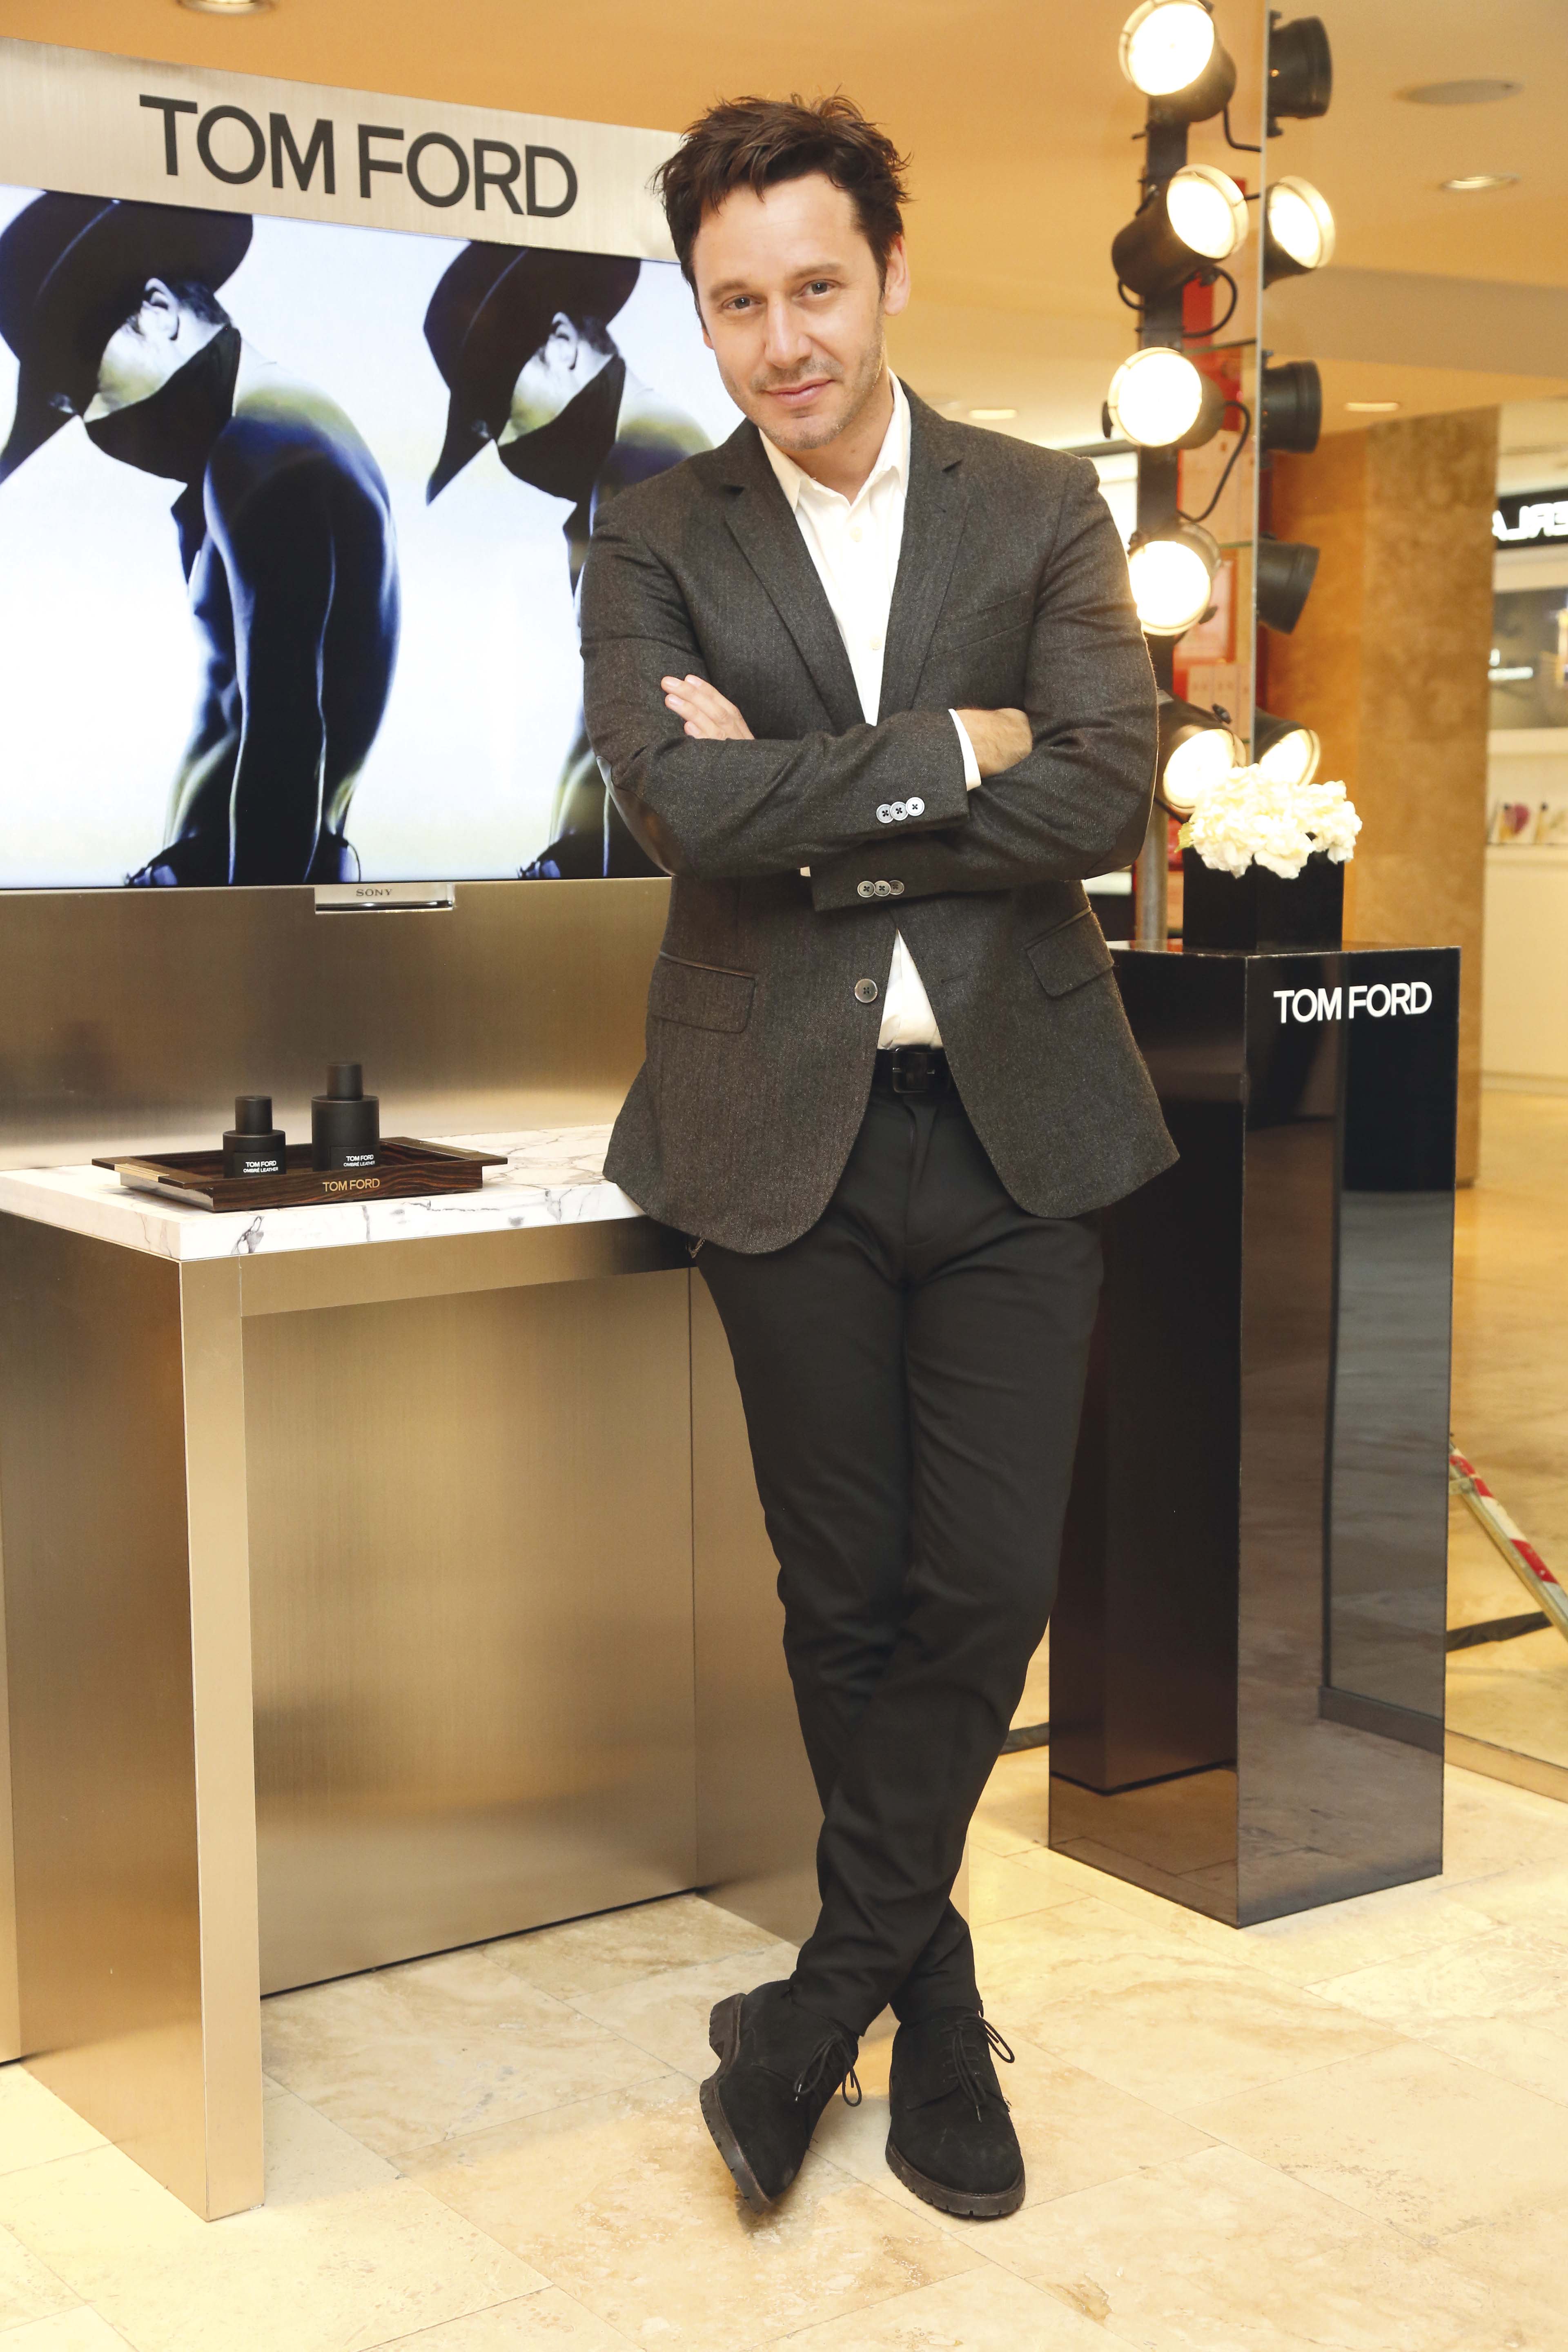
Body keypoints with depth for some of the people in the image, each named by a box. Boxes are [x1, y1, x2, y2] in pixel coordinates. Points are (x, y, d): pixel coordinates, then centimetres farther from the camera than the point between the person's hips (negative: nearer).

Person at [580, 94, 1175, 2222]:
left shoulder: (1045, 511, 5)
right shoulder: (655, 545, 3)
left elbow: (1105, 796, -9)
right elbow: (680, 799, -14)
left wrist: (804, 806, -13)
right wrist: (949, 750, -13)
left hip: (1012, 1114, 1)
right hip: (785, 1130, 0)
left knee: (989, 1588, 2)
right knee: (845, 1598, 8)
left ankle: (834, 1985, 22)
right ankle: (934, 2006, 28)